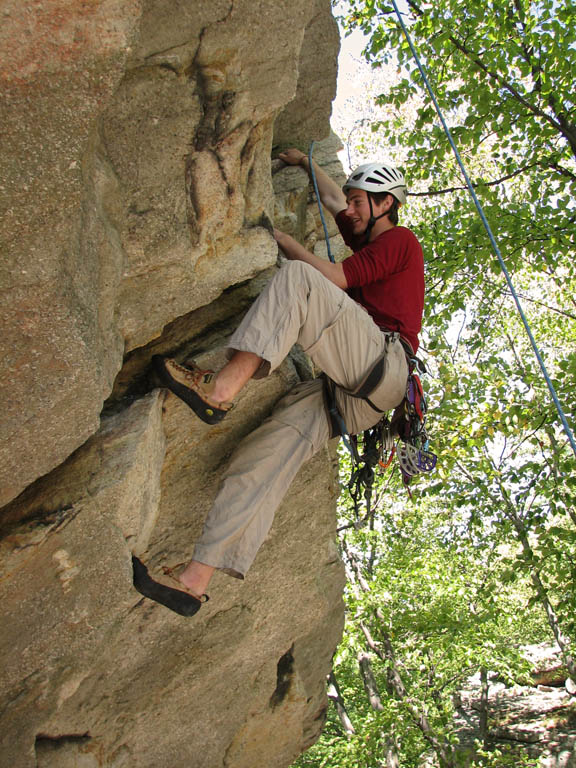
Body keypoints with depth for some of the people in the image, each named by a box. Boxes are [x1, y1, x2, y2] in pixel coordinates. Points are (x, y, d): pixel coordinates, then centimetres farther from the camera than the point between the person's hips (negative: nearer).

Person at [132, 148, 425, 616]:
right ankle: (196, 579, -21)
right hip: (355, 396, 7)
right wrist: (305, 162, 51)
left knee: (297, 280, -21)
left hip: (382, 364, -7)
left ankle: (222, 387, -37)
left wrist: (282, 240, 7)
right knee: (268, 449, -13)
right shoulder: (370, 241, 35)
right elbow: (333, 200, 49)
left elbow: (334, 279, -3)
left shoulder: (400, 239, 9)